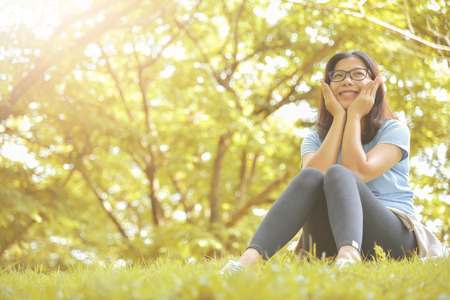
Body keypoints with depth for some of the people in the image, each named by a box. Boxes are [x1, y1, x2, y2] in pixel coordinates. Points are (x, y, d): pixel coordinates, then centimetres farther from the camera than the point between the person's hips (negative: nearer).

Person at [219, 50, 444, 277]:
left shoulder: (394, 130, 7)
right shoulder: (315, 138, 15)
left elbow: (358, 173, -13)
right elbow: (315, 176, -9)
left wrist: (354, 116, -3)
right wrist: (339, 117, -3)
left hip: (393, 238, -2)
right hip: (331, 247, 2)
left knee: (337, 174, -27)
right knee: (310, 177, -25)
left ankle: (348, 257, -57)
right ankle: (251, 258, -46)